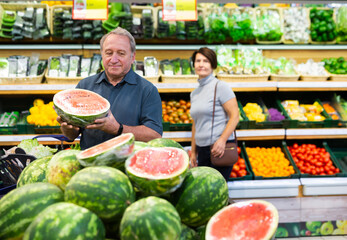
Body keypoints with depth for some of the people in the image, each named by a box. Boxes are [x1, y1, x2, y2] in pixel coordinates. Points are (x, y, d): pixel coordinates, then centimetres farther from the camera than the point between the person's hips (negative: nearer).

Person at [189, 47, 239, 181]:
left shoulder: (220, 87, -6)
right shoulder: (194, 93, 15)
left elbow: (234, 117, -11)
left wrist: (222, 140, -21)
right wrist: (193, 152, 19)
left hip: (219, 149, -7)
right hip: (202, 149, 7)